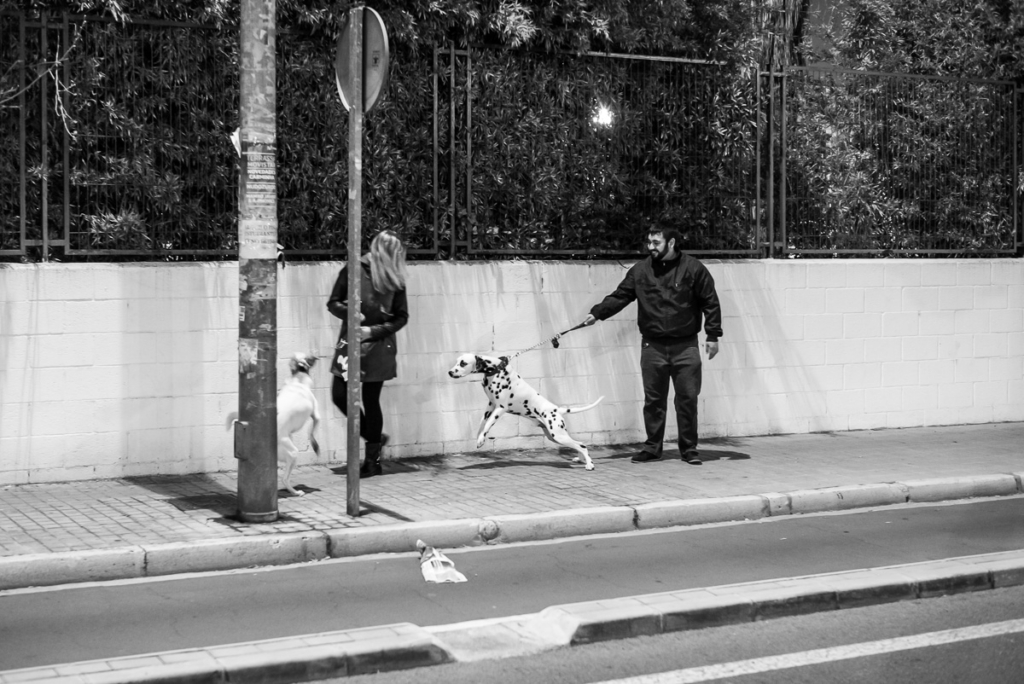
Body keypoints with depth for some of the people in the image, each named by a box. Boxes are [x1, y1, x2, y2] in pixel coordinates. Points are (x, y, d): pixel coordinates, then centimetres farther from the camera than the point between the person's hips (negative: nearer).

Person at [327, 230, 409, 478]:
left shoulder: (394, 280, -1)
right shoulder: (352, 271, -3)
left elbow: (401, 317, 2)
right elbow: (333, 303, 3)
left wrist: (374, 330, -11)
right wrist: (350, 313, -17)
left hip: (378, 347, -1)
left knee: (371, 401, 1)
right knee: (340, 395, -4)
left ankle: (373, 460, 12)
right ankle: (374, 437, 20)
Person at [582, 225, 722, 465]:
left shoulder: (693, 269, -2)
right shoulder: (640, 270, 5)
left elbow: (711, 303, 1)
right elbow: (619, 297, 7)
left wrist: (713, 336, -2)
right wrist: (597, 313, -5)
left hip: (685, 346, -2)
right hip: (652, 346, 2)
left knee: (687, 398, 0)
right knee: (653, 399, 6)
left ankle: (689, 448, 11)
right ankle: (652, 447, 17)